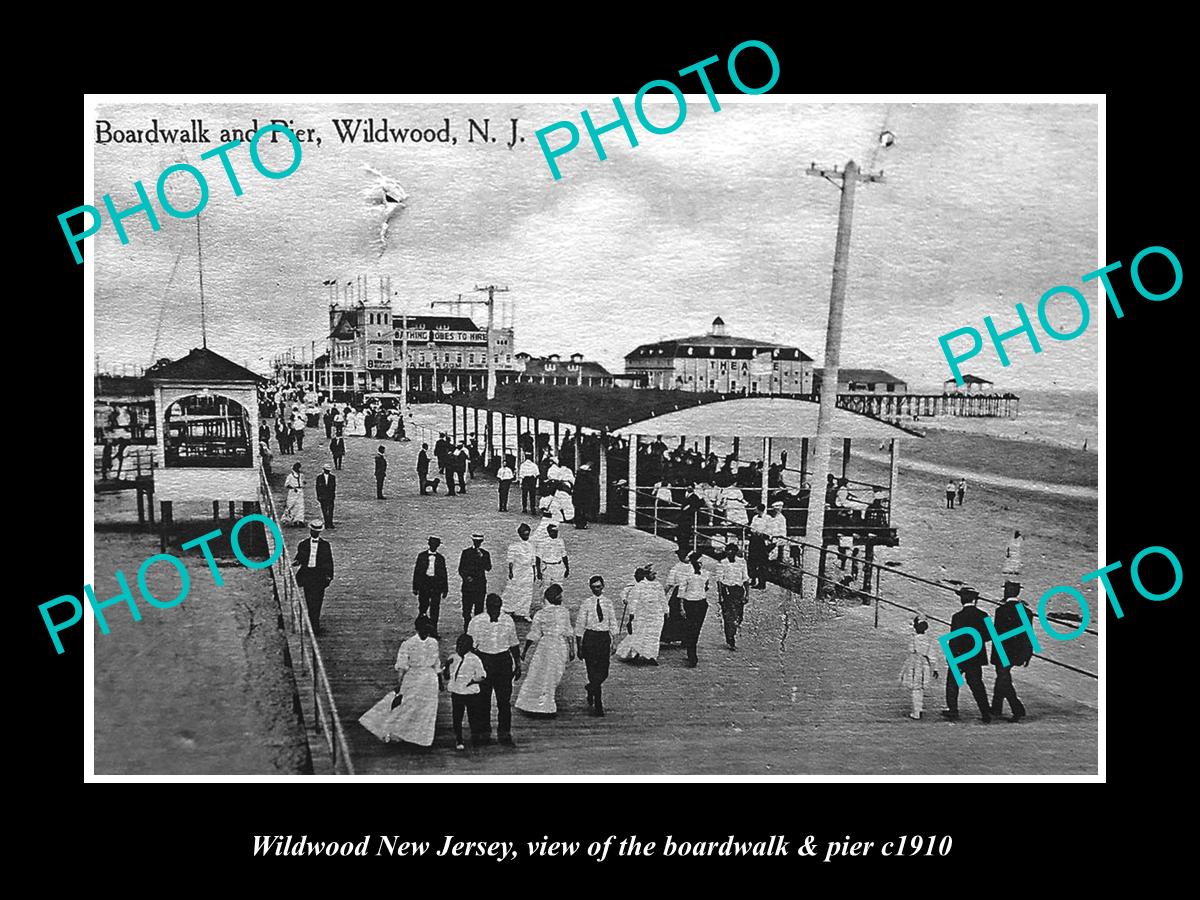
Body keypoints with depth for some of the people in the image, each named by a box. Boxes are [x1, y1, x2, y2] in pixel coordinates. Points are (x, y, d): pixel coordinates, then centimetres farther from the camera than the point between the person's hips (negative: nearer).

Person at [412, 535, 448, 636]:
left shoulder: (440, 558, 10)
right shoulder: (422, 556, 7)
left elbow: (444, 574, 13)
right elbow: (416, 571, 6)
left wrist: (445, 590, 9)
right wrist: (415, 587, 1)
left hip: (436, 584, 1)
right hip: (424, 583, -1)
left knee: (435, 609, -3)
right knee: (423, 607, -1)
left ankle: (433, 631, 2)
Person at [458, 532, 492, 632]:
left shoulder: (485, 554, 10)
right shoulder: (465, 552, 7)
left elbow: (488, 568, 1)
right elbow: (461, 569, 6)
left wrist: (481, 557, -10)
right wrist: (466, 577, -11)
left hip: (480, 585, 1)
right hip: (468, 585, -1)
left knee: (479, 608, -1)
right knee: (466, 609, -5)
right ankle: (466, 630, 0)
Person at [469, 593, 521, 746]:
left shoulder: (508, 620, 0)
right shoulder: (476, 622, -8)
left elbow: (514, 644, 11)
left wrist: (518, 664, 12)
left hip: (504, 660, 2)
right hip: (483, 660, -2)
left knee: (504, 700, 4)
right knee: (483, 701, 8)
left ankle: (504, 733, 15)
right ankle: (484, 732, 22)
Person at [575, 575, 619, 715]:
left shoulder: (608, 603, 5)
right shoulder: (586, 604, -4)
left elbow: (613, 623, 11)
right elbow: (579, 626, -1)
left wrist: (614, 641, 8)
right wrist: (579, 647, -1)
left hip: (605, 637, 3)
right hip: (590, 637, -3)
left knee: (603, 672, 4)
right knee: (593, 671, -2)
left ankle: (591, 688, 38)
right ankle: (598, 706, 5)